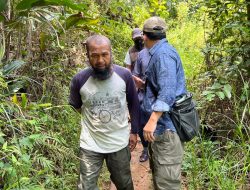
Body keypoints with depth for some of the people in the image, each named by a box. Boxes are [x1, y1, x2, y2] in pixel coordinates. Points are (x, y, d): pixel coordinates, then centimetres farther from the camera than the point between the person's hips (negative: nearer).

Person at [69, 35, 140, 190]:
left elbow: (134, 104, 3)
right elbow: (76, 106, 6)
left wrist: (134, 131, 5)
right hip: (90, 144, -1)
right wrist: (92, 117, 5)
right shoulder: (79, 80, -16)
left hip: (119, 142, 1)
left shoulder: (125, 75, -12)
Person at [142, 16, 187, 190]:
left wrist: (152, 121, -33)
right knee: (158, 169, 24)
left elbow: (167, 92, -29)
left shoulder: (163, 54, -18)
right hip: (161, 123, 11)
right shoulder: (159, 52, 15)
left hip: (166, 124, -11)